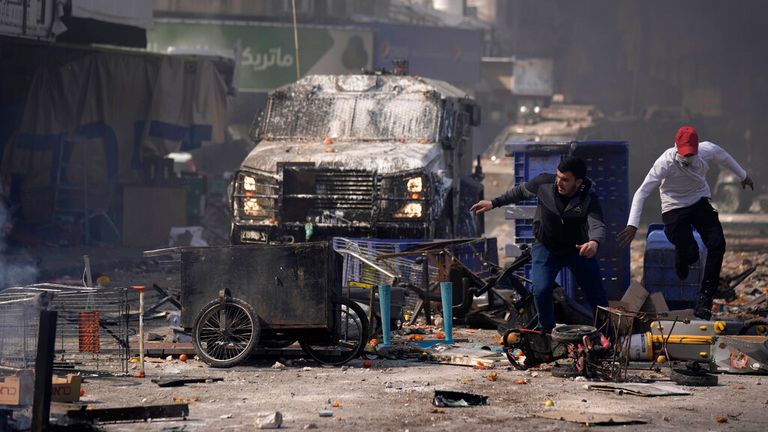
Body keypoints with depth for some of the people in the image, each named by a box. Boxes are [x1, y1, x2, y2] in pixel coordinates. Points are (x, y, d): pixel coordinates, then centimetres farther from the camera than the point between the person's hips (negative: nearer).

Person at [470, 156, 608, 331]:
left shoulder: (589, 197, -27)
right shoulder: (544, 182, -20)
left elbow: (597, 224, -43)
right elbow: (521, 191, 1)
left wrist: (594, 242, -66)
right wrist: (494, 203, 3)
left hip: (578, 250, -1)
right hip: (546, 248, 1)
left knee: (598, 296, 0)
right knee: (541, 290, -20)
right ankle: (546, 331, 6)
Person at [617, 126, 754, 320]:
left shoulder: (708, 150, -18)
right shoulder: (666, 162, -30)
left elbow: (725, 158, 7)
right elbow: (642, 192, -31)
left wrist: (743, 176, 25)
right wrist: (632, 225, -39)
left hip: (701, 202, 4)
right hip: (674, 208, -4)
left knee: (717, 245, -16)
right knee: (690, 253, -14)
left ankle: (704, 300, -9)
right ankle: (680, 260, 29)